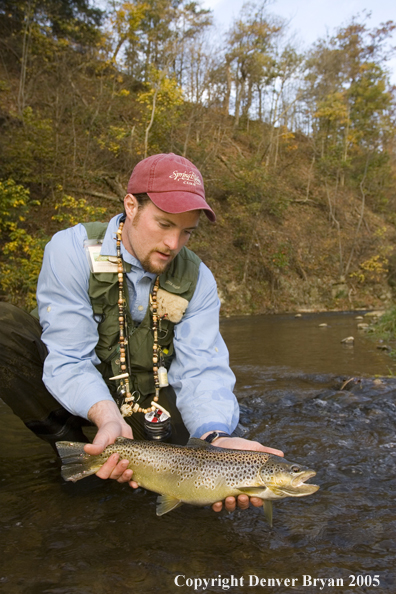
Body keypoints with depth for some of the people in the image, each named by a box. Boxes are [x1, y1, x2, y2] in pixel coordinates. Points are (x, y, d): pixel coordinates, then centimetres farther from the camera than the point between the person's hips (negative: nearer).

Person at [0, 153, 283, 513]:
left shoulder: (197, 279, -11)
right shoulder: (73, 250, -21)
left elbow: (202, 371, -20)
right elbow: (70, 359, -25)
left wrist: (216, 437, -41)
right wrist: (108, 416, -45)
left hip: (146, 400, 2)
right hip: (78, 396, -1)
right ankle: (72, 449, -10)